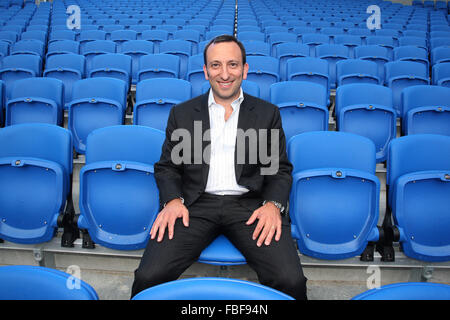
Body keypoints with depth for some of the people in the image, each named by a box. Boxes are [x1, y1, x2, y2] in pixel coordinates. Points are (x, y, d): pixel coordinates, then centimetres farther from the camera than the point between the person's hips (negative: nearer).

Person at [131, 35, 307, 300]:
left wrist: (273, 204, -9)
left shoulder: (268, 114, 13)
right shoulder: (182, 113, 14)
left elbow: (281, 169, 11)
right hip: (196, 204, 1)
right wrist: (173, 200, -7)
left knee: (291, 281, -22)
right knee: (148, 276, -20)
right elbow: (167, 166, 14)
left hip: (250, 205, 0)